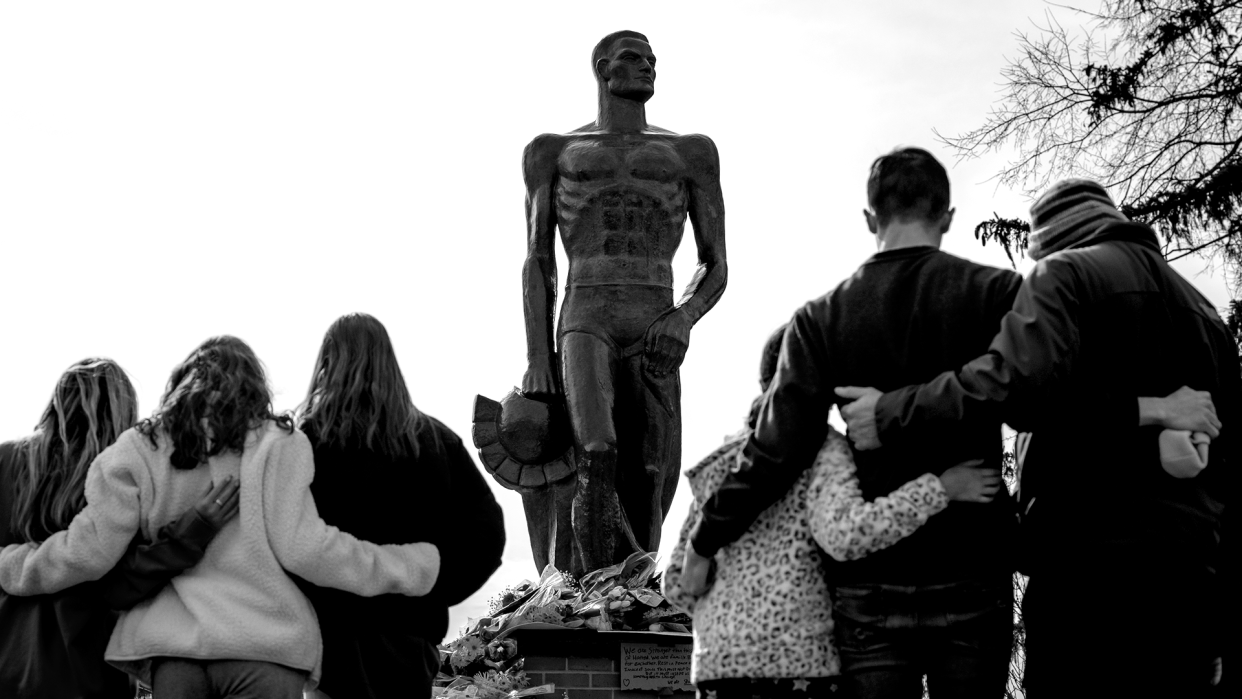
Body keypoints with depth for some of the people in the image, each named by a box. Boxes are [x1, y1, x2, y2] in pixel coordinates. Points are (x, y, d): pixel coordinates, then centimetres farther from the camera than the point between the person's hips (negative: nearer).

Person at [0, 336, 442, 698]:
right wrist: (413, 566, 2)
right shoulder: (276, 445, 2)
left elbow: (87, 551, 4)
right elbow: (302, 546, -6)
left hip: (172, 647, 2)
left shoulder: (139, 451, 8)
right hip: (265, 648, -2)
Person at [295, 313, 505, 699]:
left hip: (334, 630, -3)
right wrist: (432, 593, 2)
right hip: (410, 629, 3)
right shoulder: (436, 440, 4)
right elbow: (487, 531, -1)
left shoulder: (310, 440, -6)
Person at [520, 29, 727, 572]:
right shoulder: (552, 151, 16)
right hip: (585, 325, -2)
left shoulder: (691, 153, 16)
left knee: (644, 487, -5)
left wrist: (684, 317, -8)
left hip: (656, 336, 2)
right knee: (598, 455, -28)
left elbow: (716, 267, 13)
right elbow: (537, 264, 11)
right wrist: (536, 356, -3)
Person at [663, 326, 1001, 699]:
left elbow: (679, 583, 16)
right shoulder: (822, 448, -2)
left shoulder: (718, 465, 17)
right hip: (799, 658, -6)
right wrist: (941, 487, -17)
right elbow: (846, 534, -21)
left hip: (717, 661, 6)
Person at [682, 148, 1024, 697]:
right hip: (973, 575, 0)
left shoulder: (822, 318, 0)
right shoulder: (994, 293, -2)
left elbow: (777, 450, -6)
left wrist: (705, 541, 2)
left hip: (871, 581, 1)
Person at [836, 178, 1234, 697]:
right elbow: (1228, 458, 21)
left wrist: (890, 414, -13)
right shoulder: (1202, 310, 22)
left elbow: (1018, 378, -21)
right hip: (1194, 581, 7)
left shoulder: (1066, 272, -1)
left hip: (1089, 565, -7)